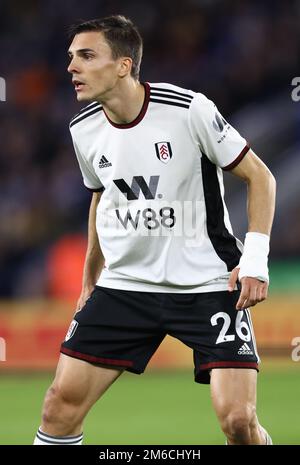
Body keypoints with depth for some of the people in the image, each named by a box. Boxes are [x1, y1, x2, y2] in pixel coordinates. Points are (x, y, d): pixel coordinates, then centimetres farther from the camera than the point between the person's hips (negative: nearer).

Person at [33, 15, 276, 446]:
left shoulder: (188, 110, -15)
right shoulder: (84, 129, 2)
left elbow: (259, 177, -5)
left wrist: (255, 258, -14)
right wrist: (89, 281, 26)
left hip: (209, 284, -4)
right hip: (124, 285, 4)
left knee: (238, 418, -15)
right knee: (62, 403, -6)